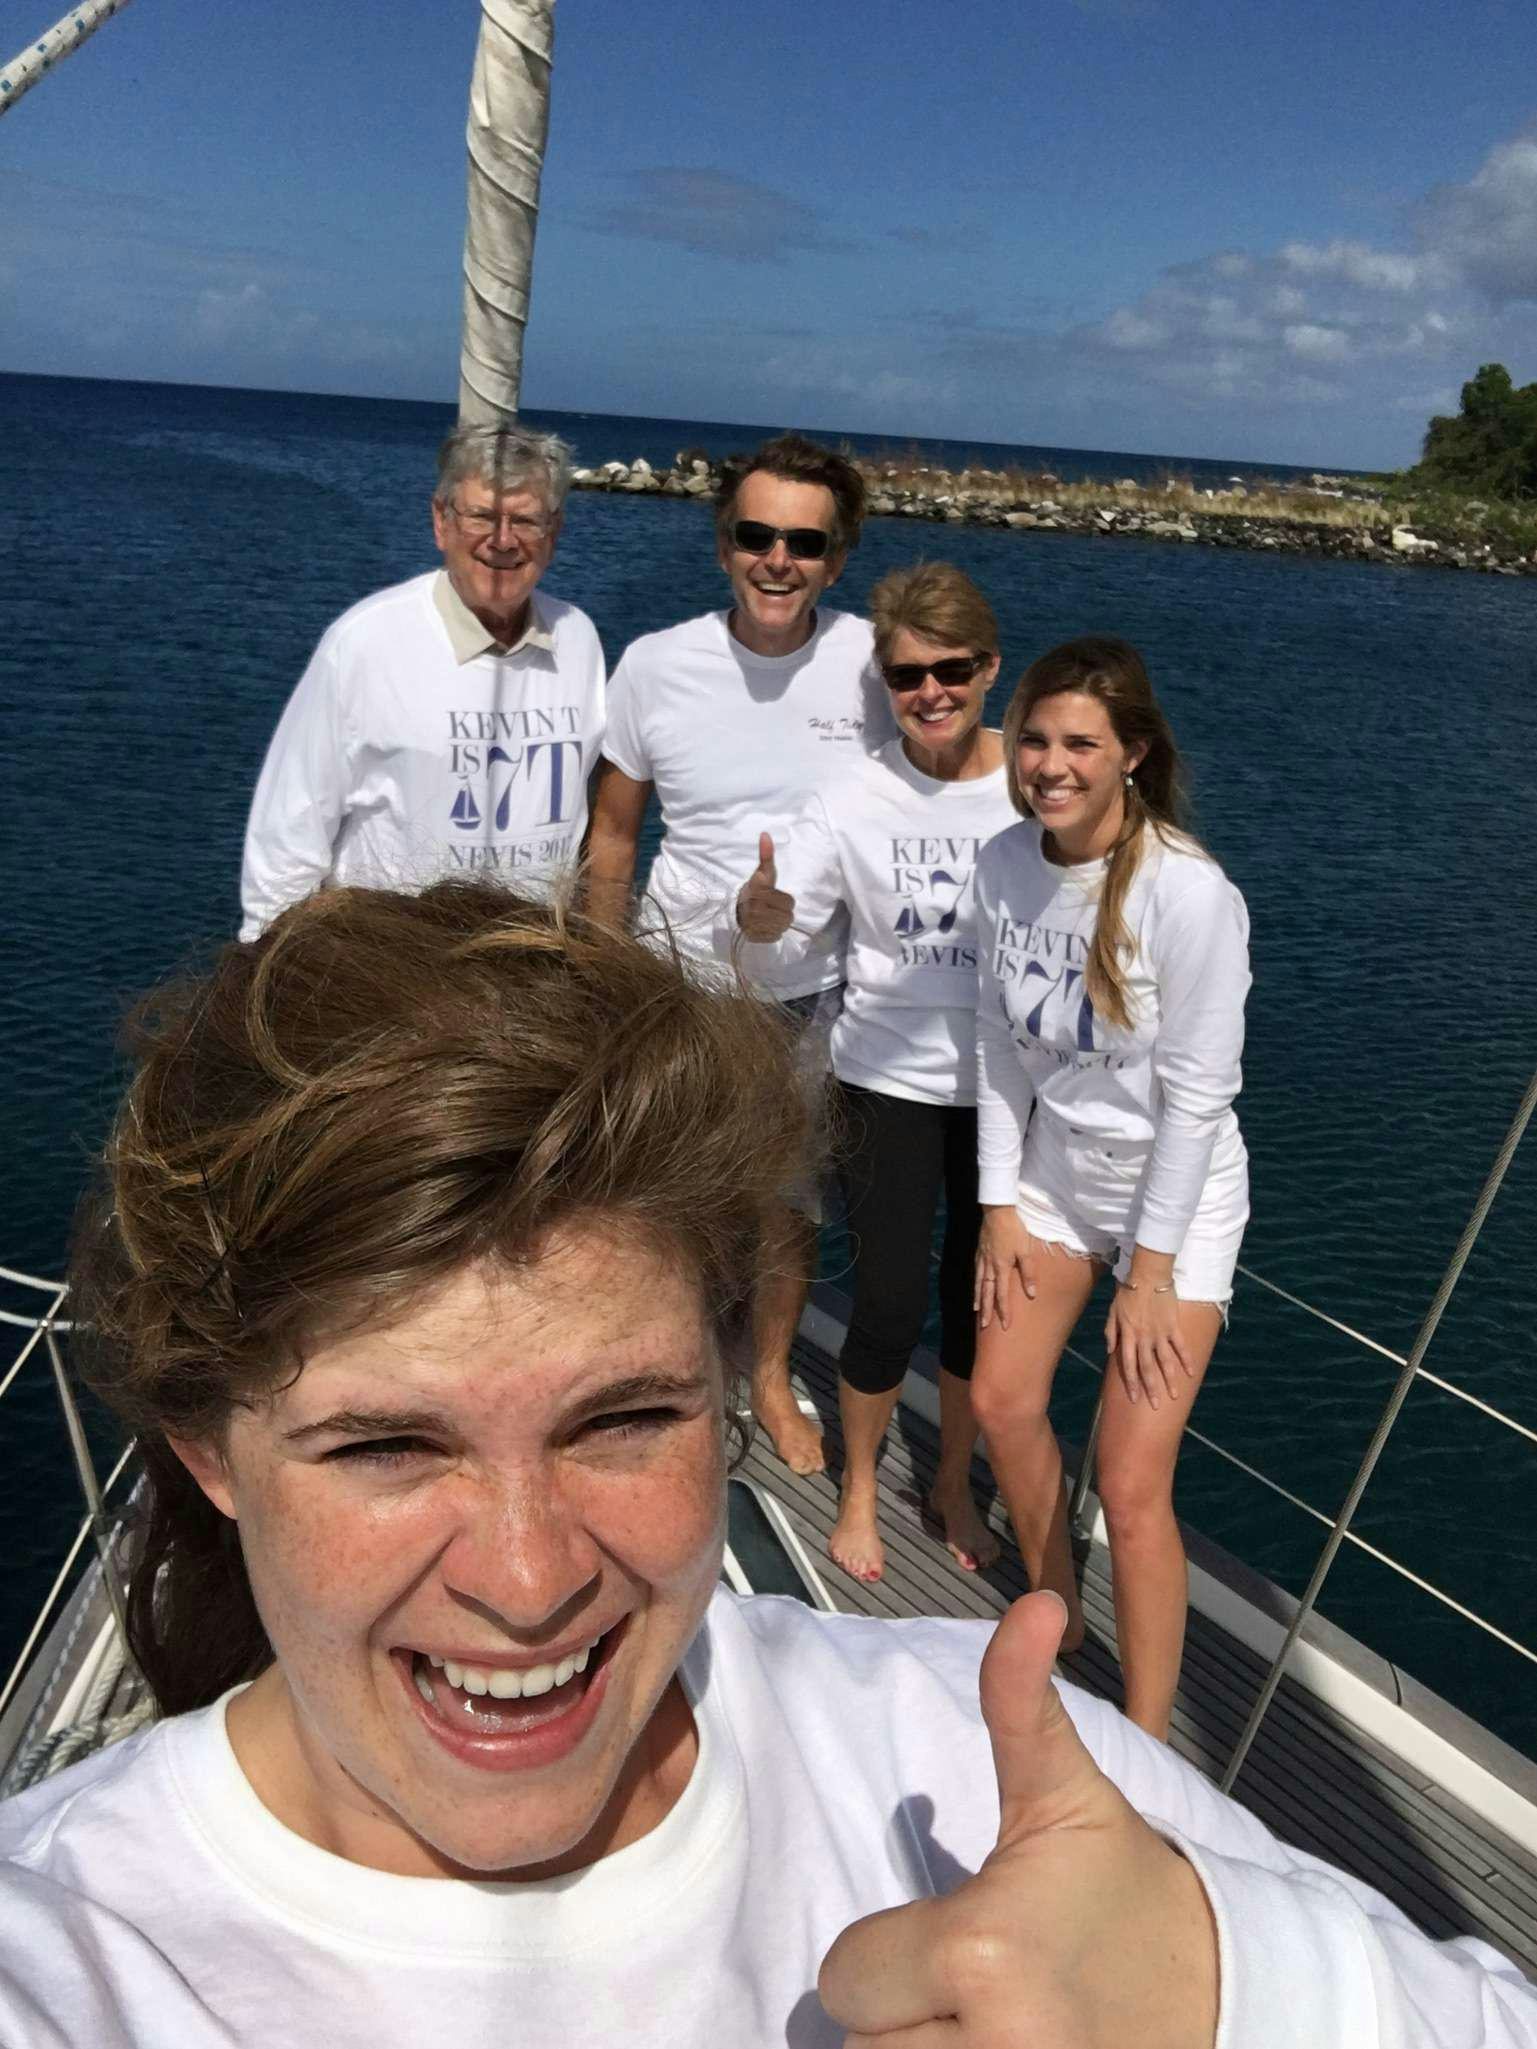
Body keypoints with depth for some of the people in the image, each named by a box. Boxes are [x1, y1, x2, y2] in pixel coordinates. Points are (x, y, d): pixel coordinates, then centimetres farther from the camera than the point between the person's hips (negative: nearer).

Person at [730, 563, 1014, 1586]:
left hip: (1002, 1088, 1)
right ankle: (858, 1491, 30)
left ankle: (955, 1484, 40)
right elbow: (772, 956, -14)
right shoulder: (856, 801, -12)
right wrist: (761, 921, -37)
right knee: (890, 1303, 1)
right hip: (887, 1083, -1)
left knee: (981, 1302, 14)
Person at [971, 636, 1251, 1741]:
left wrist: (1150, 1267, -16)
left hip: (1176, 1194, -6)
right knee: (1003, 1400, 15)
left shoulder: (1190, 894, -26)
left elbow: (1198, 1093, -21)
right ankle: (1058, 1618, 43)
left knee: (1133, 1491, -8)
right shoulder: (1006, 862, -9)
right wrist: (999, 1204, 1)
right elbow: (1000, 1043, 1)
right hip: (1055, 1169, 6)